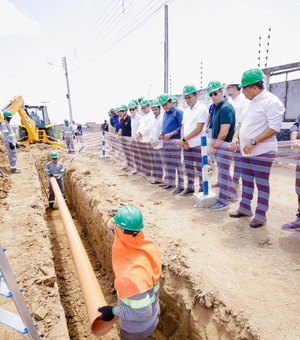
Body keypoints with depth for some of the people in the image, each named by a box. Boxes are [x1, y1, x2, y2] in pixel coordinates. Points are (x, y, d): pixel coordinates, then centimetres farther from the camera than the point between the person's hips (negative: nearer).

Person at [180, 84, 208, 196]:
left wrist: (184, 139, -11)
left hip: (197, 144, -7)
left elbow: (199, 129, -14)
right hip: (186, 144, 7)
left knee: (200, 168, 1)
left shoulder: (202, 109, -7)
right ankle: (190, 187, 24)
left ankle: (202, 189, 11)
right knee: (188, 166, 12)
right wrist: (183, 141, -5)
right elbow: (183, 127, 13)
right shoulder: (186, 110, 14)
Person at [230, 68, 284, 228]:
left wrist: (253, 142, -22)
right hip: (246, 152, 8)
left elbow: (274, 128, -19)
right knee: (247, 181, 16)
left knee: (262, 183, 2)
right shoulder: (251, 102, 15)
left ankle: (260, 215, 14)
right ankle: (245, 208, 30)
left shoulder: (271, 101, -12)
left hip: (262, 152, -8)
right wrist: (236, 137, 9)